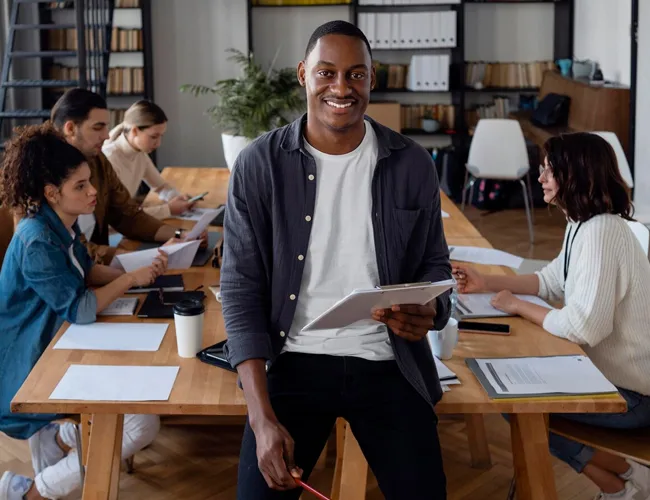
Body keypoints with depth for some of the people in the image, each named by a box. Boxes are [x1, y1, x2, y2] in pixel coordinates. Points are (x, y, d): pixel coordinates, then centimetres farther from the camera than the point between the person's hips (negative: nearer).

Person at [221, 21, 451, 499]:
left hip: (387, 362, 1)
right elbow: (242, 289, -6)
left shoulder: (412, 164, 0)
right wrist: (263, 418, -15)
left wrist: (430, 310, -16)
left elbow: (435, 263, 11)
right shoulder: (258, 165, -5)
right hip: (294, 360, -1)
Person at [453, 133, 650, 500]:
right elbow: (553, 282, 17)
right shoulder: (583, 223, 6)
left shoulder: (601, 232, -27)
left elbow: (583, 327, -32)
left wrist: (518, 306, -17)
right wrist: (487, 283, 6)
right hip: (614, 370, 10)